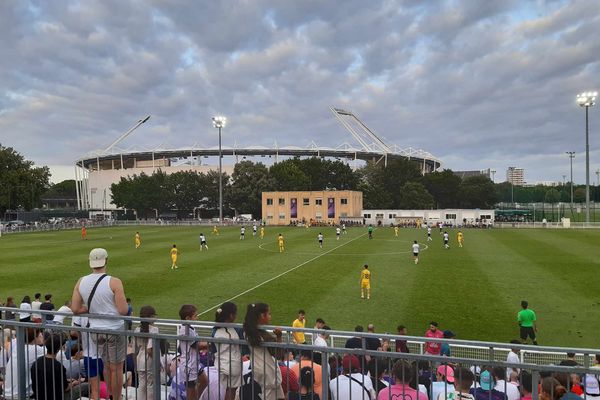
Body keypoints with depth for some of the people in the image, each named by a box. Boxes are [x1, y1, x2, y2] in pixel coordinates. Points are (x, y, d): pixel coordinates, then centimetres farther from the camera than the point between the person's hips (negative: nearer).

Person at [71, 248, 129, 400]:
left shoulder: (81, 282, -2)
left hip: (96, 330, 5)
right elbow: (123, 311, -18)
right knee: (117, 368, 9)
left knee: (107, 365, 22)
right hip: (115, 330, -5)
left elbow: (75, 309, 1)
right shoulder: (114, 282, -18)